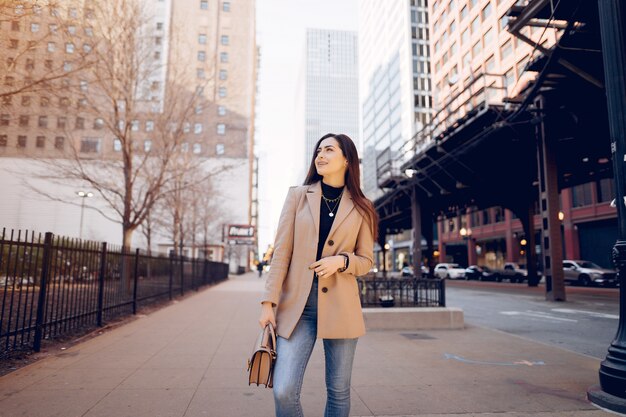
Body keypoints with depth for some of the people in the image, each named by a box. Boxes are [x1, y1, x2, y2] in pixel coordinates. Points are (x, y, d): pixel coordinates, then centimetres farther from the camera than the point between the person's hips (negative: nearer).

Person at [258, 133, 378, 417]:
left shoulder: (360, 208, 6)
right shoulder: (298, 195, 7)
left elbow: (366, 261, 9)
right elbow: (281, 252, 2)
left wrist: (341, 261, -12)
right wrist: (268, 301, -5)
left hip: (340, 307, 0)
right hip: (297, 305, 0)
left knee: (339, 392, 9)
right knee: (284, 391, -7)